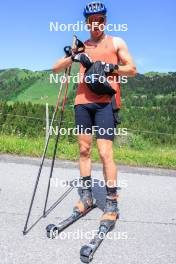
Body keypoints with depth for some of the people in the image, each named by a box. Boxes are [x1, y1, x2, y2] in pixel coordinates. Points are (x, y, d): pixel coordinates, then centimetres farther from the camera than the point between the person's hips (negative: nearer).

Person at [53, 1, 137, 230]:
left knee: (105, 153, -12)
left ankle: (112, 205, -3)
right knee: (84, 150, 6)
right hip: (82, 102, 4)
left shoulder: (116, 42, 12)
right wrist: (72, 57, -9)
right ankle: (86, 197, 18)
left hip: (105, 102, -4)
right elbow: (55, 69, 12)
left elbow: (132, 69, 7)